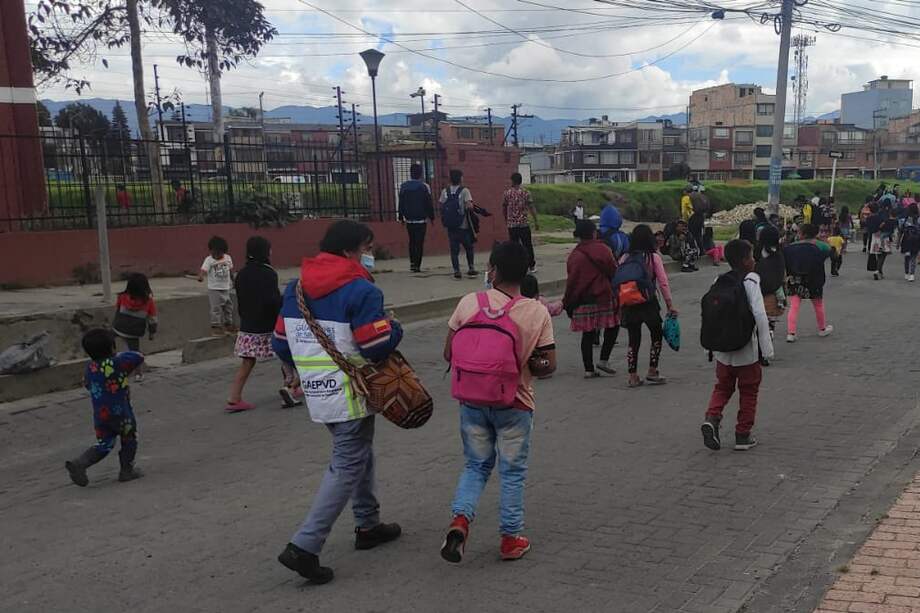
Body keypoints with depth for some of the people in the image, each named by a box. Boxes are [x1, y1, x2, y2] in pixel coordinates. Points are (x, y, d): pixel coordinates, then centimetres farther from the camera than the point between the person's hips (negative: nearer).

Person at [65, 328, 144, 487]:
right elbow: (139, 358, -14)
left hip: (99, 414, 6)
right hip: (120, 413, -6)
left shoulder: (90, 367, 1)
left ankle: (78, 463, 1)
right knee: (129, 441, 17)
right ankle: (127, 471, 24)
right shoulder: (116, 363, -19)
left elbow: (86, 383, 19)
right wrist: (124, 354, 4)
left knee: (104, 445, 18)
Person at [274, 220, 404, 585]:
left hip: (316, 390, 9)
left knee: (358, 454, 23)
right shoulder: (361, 290, -17)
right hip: (349, 393, -8)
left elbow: (281, 343, 10)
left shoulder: (296, 288, 7)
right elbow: (379, 345, -20)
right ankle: (304, 547, -6)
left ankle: (367, 525, 35)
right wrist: (395, 328, 0)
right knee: (346, 467, -2)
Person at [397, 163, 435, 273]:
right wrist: (432, 216, 3)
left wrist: (401, 216, 14)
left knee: (412, 241, 16)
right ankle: (417, 265, -4)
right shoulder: (424, 186, -8)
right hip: (421, 219, -3)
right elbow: (429, 203, -6)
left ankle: (412, 262, 8)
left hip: (409, 220, 3)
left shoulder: (403, 186, 2)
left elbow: (401, 203, 6)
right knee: (419, 242, 0)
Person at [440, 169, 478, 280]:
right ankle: (471, 268, 16)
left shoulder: (445, 191, 3)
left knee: (454, 249, 6)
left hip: (450, 226, 3)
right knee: (469, 248, 14)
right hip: (463, 226, -3)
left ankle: (456, 271, 3)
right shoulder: (464, 191, -9)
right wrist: (469, 208, 1)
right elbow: (469, 206, -20)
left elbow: (441, 206, 1)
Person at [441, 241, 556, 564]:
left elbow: (449, 354, -4)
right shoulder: (537, 312, -10)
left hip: (473, 401, 1)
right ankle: (511, 539, 23)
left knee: (475, 465, 18)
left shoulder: (469, 303, -9)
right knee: (512, 472, 14)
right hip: (515, 404, -1)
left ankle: (460, 519, -2)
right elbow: (548, 365, -8)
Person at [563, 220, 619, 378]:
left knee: (587, 333, 7)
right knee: (613, 326, 13)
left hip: (582, 301, 4)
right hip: (603, 297, -3)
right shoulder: (602, 249, -4)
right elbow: (614, 272, -3)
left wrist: (567, 302, 14)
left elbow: (571, 280, 6)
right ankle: (604, 360, 4)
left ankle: (588, 369, 9)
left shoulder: (574, 255, 5)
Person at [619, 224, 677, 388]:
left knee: (633, 341, 11)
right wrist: (670, 304, -1)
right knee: (656, 337, 16)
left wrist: (620, 307, 8)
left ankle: (633, 377, 12)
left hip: (629, 305, 3)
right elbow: (663, 282, -8)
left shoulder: (624, 258, 1)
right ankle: (652, 372, 14)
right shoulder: (653, 257, -7)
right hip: (649, 303, -3)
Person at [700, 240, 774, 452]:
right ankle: (743, 435, 16)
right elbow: (760, 315, -19)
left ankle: (712, 417, -8)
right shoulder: (751, 281, -12)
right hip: (747, 350, -4)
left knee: (722, 387, 17)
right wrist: (767, 348, -13)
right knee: (748, 392, 11)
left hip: (723, 349, 4)